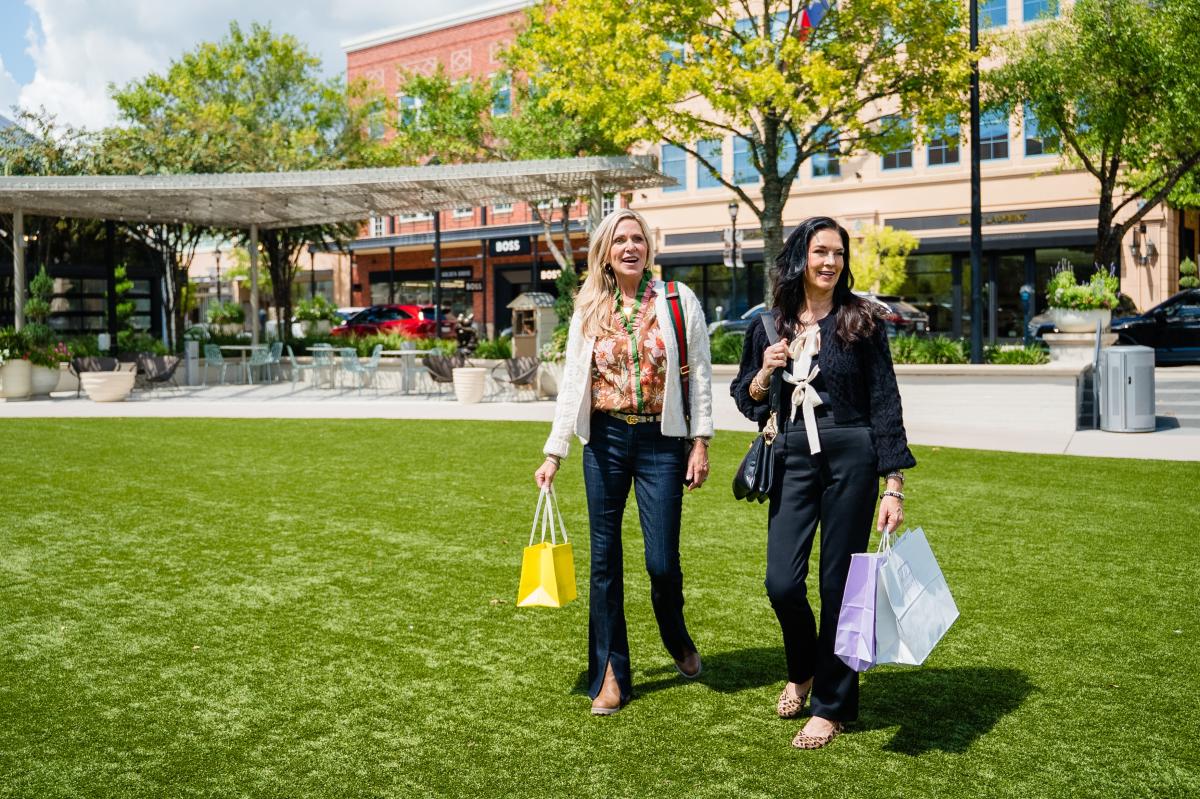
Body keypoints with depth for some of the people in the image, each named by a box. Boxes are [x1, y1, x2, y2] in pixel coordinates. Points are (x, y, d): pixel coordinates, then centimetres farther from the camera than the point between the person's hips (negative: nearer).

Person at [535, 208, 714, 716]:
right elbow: (571, 384, 6)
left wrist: (701, 442, -5)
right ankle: (609, 675, 17)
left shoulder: (679, 301, 1)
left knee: (662, 559, -2)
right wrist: (553, 453, 1)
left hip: (662, 442, -2)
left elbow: (699, 374, 1)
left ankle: (676, 639, 31)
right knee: (604, 559, 5)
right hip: (605, 441, 2)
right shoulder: (589, 310, 7)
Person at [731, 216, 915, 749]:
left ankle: (831, 705, 20)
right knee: (782, 582, -3)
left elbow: (884, 404, -2)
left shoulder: (861, 321, 0)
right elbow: (745, 398, 15)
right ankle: (803, 670, 29)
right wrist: (765, 372, -8)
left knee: (840, 584, 3)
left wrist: (894, 485, -6)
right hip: (792, 462, 2)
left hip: (851, 460, -2)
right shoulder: (769, 325, 7)